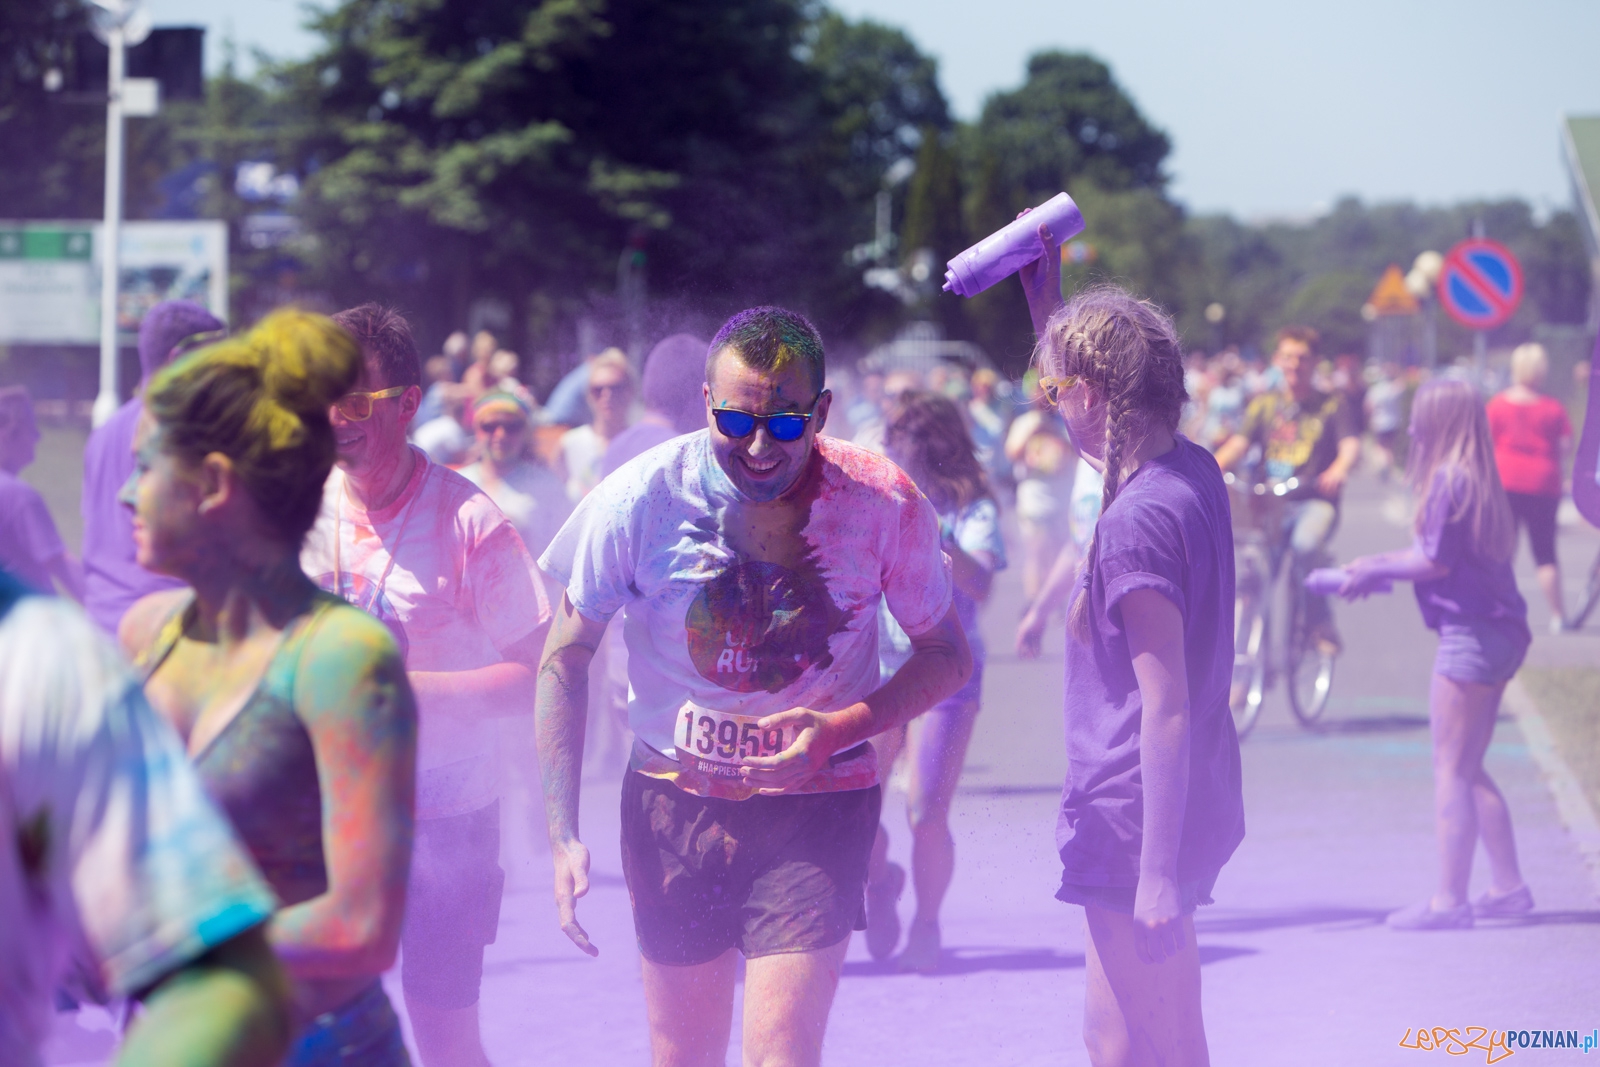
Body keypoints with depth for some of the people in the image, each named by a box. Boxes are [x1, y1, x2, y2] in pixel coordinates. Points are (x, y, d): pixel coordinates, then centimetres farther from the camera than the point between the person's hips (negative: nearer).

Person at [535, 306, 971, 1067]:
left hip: (817, 803, -1)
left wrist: (844, 727, -20)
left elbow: (948, 656, -1)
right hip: (673, 804, 2)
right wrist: (562, 834, -9)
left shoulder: (885, 504, -14)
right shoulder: (642, 498, -13)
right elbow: (564, 659, -2)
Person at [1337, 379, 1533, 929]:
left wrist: (1375, 572, -3)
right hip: (1499, 631, 10)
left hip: (1471, 632, -10)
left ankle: (1449, 899, -5)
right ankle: (1508, 885, 19)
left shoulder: (1450, 481, -16)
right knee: (1469, 769, 17)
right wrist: (1378, 564, 18)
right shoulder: (1476, 480, 14)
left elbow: (1435, 562, -16)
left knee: (1451, 769, -6)